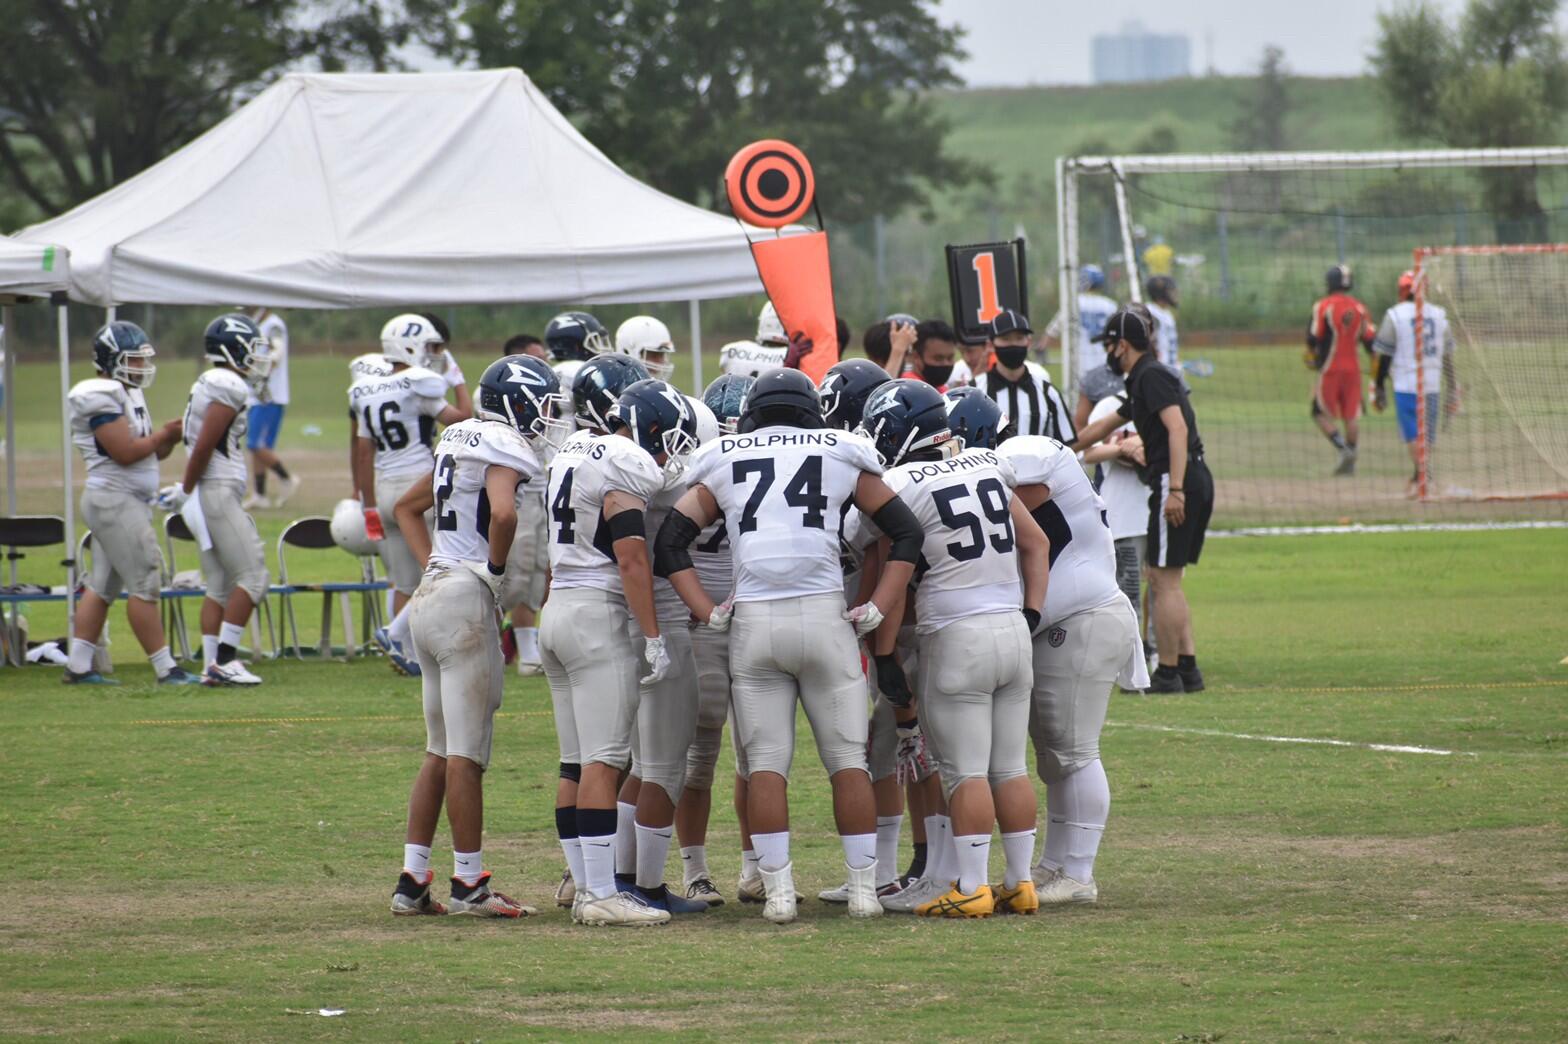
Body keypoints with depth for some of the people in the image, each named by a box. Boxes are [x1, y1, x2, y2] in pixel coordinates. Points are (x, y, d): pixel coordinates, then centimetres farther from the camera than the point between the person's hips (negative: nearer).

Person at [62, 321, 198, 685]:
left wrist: (170, 438, 1)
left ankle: (77, 665, 14)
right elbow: (126, 452, -21)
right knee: (144, 583, -9)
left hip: (130, 501, 11)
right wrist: (163, 435, -9)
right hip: (115, 500, -11)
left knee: (102, 586, 11)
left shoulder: (128, 395, 16)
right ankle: (166, 669, -8)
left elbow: (151, 452, 20)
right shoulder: (103, 399, -15)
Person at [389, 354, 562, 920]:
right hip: (468, 599, -9)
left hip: (430, 594, 9)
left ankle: (412, 881, 14)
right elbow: (504, 513, -29)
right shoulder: (505, 448, -11)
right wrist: (496, 566, -12)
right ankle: (469, 884, -1)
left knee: (440, 751, 14)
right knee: (467, 752, -4)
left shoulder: (460, 440, 16)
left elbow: (407, 506, 27)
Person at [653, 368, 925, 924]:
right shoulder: (841, 456, 13)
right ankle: (863, 887, 8)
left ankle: (778, 892, -1)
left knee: (766, 762, 5)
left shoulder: (723, 465, 14)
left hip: (753, 621, 1)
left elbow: (670, 541, 8)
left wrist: (709, 612, 6)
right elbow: (907, 532, 11)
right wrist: (877, 608, 9)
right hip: (824, 614, 0)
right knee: (847, 757, 8)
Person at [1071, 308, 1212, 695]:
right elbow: (1103, 427, 35)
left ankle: (1168, 674, -3)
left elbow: (1177, 428, -21)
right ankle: (1188, 668, 13)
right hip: (1197, 482, 10)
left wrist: (1175, 489, -27)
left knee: (1164, 580, -5)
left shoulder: (1151, 377, -8)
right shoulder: (1144, 379, 22)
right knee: (1166, 580, 14)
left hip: (1176, 482, -10)